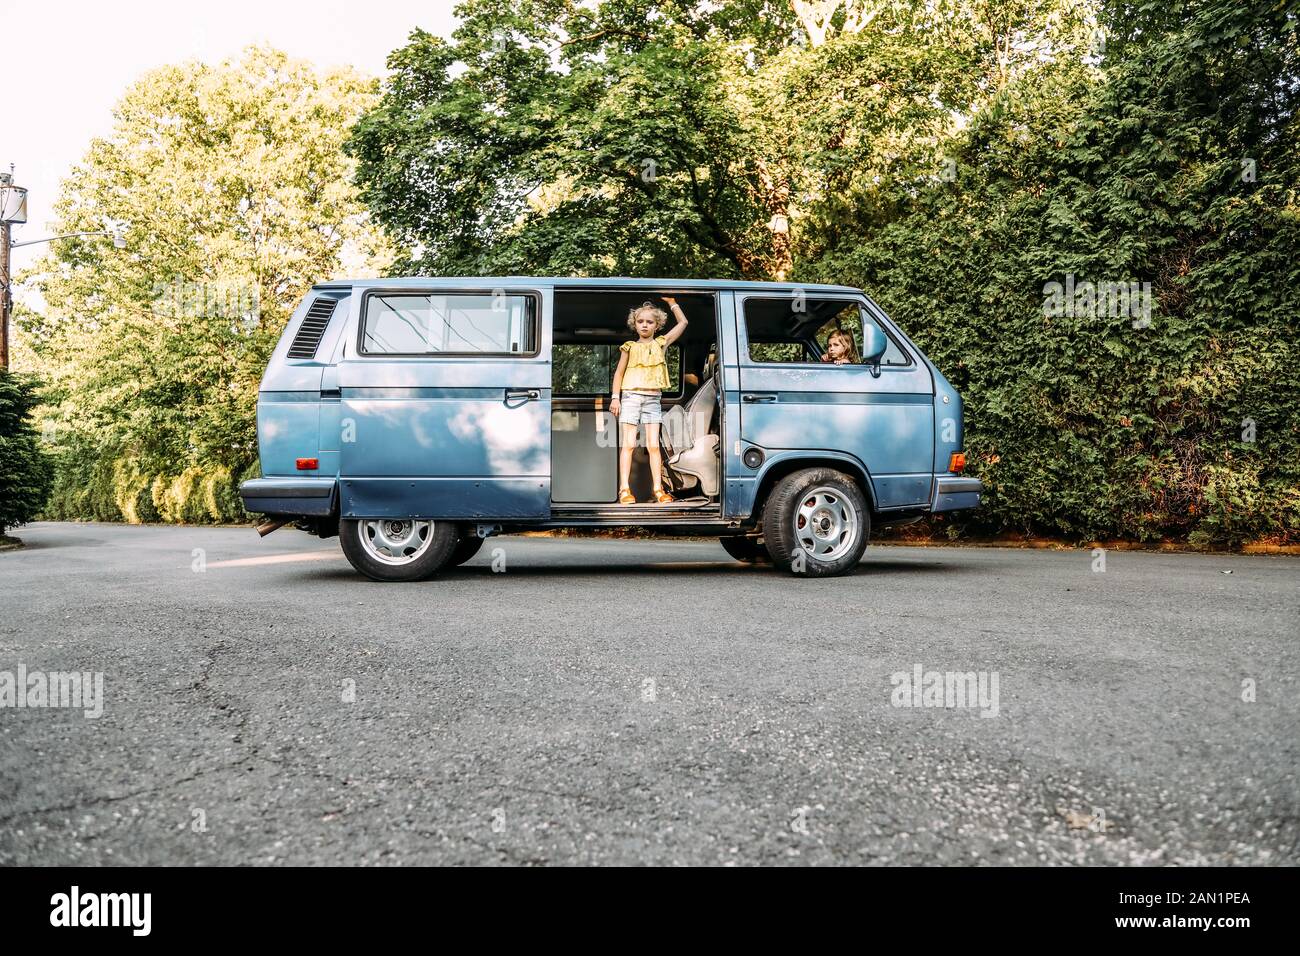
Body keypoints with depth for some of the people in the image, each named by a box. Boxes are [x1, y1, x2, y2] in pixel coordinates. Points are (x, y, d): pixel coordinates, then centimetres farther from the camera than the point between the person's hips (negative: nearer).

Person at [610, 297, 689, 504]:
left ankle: (658, 489, 1)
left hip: (653, 399, 1)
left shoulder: (661, 343, 10)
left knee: (653, 445, 0)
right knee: (629, 444, -3)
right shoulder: (630, 347, 6)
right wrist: (615, 397, 0)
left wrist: (671, 301, 16)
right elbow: (619, 373, 8)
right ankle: (624, 489, -3)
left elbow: (683, 322, 13)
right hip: (631, 396, -1)